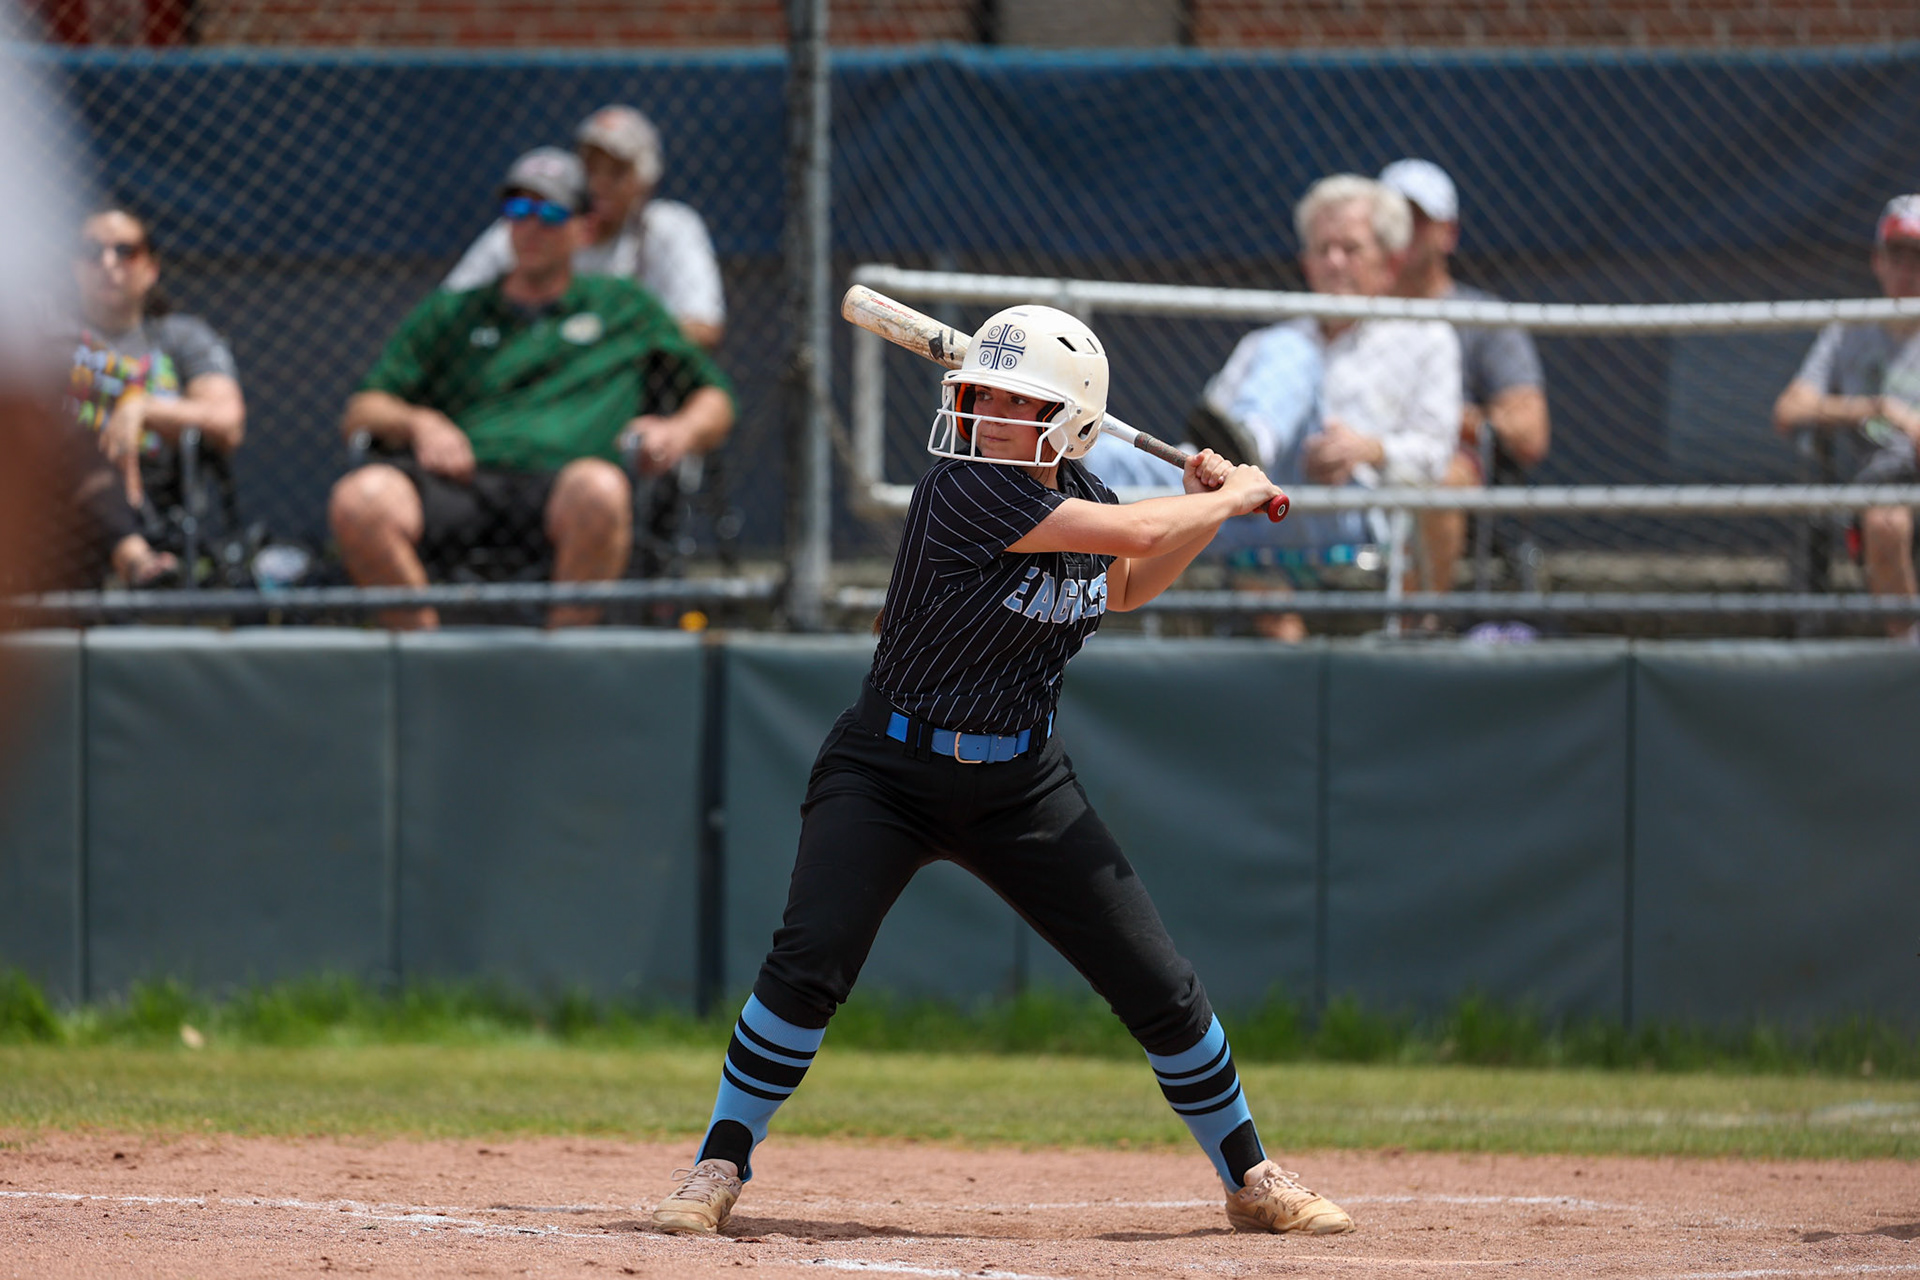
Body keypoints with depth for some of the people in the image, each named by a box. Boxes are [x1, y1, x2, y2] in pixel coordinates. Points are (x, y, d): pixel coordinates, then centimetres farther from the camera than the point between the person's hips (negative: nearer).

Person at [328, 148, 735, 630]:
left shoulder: (626, 309, 28)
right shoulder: (449, 313, 30)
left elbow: (714, 401, 28)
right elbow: (360, 413, 24)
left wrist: (682, 432, 3)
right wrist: (419, 423, 0)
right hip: (461, 482, 1)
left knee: (598, 488, -42)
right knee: (358, 499, -34)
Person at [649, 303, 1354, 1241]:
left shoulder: (1075, 492, -1)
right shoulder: (965, 491, -23)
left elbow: (1124, 588, 21)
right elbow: (1136, 534, -26)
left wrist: (1206, 508, 5)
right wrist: (1232, 497, -9)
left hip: (1023, 785, 6)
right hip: (889, 772, -5)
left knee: (1161, 990, 3)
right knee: (808, 962, -23)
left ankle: (1251, 1181, 22)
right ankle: (720, 1168, -6)